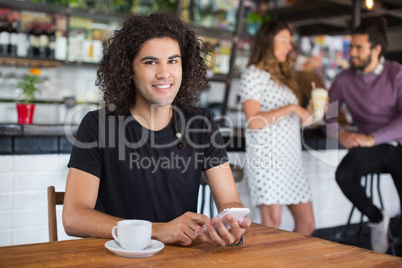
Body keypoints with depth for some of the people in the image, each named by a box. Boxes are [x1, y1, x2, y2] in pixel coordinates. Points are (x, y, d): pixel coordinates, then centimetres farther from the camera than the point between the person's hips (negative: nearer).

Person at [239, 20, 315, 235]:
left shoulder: (283, 76, 23)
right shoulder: (253, 73, -1)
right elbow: (253, 121, -13)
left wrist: (309, 112, 10)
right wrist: (291, 108, -13)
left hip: (291, 156, 8)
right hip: (266, 155, -8)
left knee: (307, 224, 5)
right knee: (272, 222, -12)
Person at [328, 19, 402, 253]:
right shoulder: (345, 79, 2)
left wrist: (372, 138, -26)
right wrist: (340, 133, -10)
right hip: (369, 148, 2)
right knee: (344, 174, -29)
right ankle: (377, 219, 0)